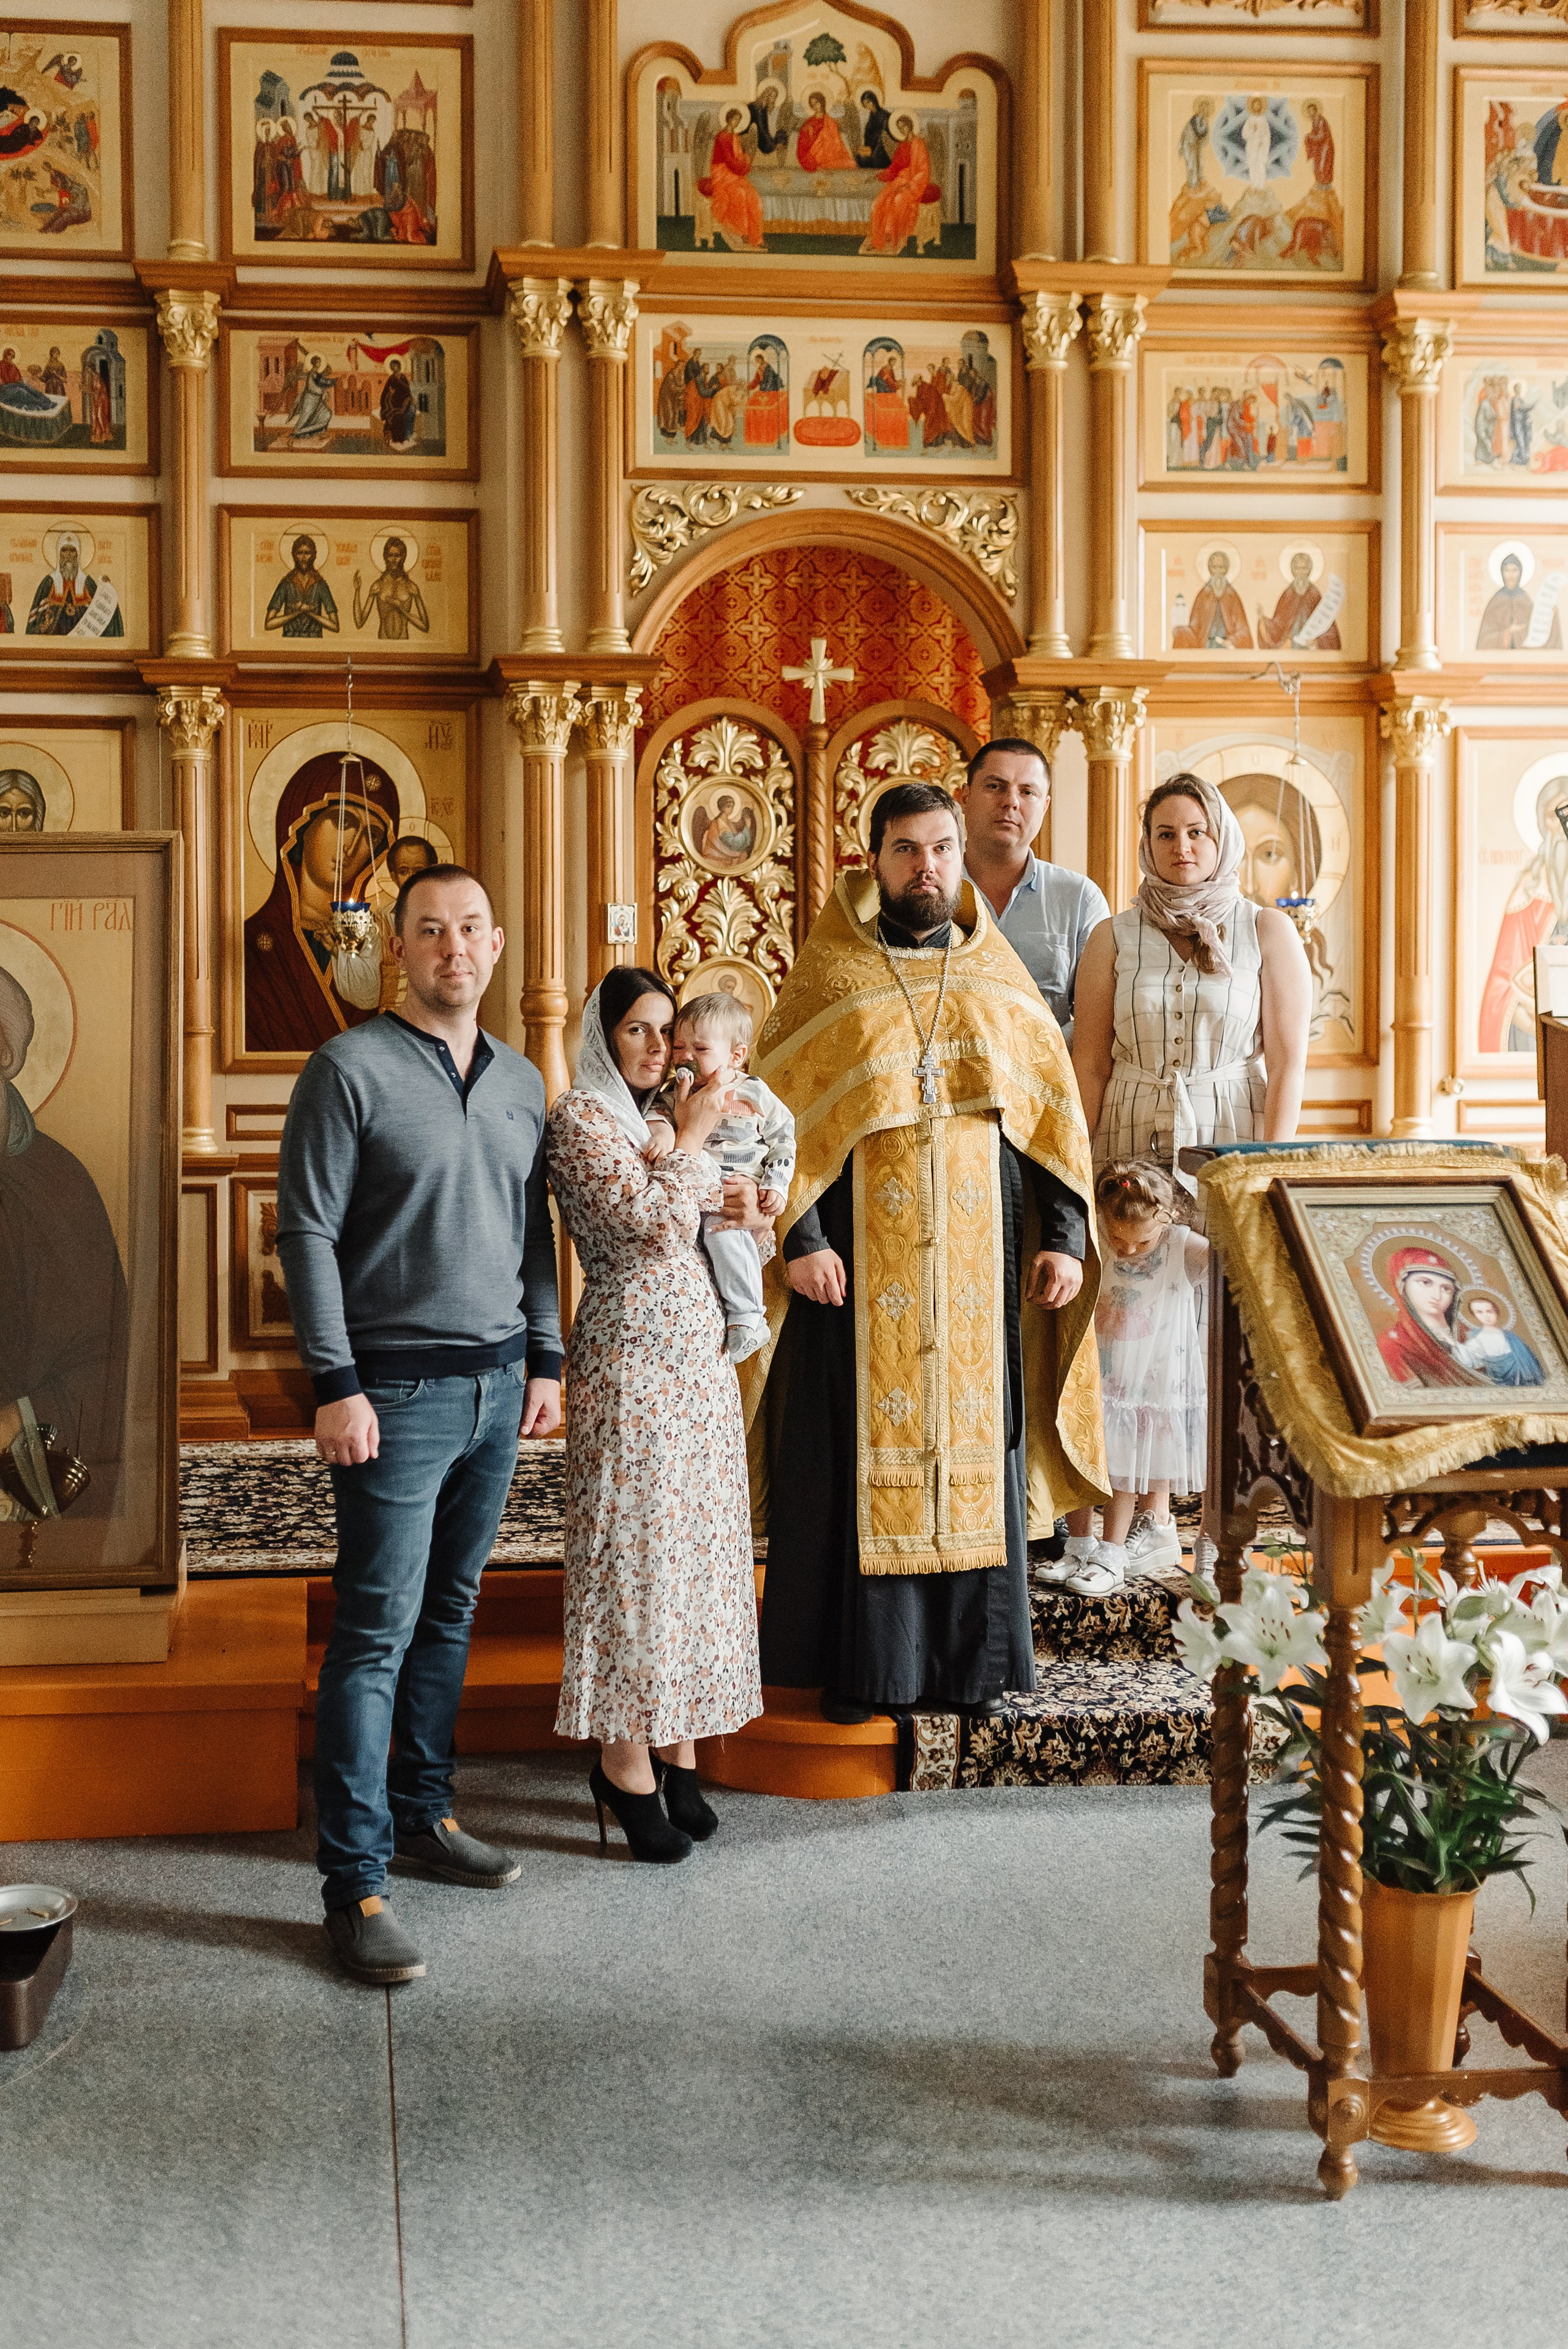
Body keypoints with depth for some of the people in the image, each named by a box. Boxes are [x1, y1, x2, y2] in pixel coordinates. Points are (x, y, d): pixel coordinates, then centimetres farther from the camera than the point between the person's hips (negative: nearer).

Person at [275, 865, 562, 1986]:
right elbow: (308, 1233, -10)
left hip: (498, 1384, 6)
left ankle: (422, 1813, 27)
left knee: (450, 1612, 14)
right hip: (400, 1388, -6)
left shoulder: (521, 1081, 12)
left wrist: (546, 1359, 13)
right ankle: (356, 1881, -2)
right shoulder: (350, 1070, -7)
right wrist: (337, 1386, -15)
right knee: (377, 1630, -6)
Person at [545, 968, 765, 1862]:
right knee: (636, 1543, -5)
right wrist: (694, 1139, -9)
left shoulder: (661, 1116, 17)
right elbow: (651, 1223, -19)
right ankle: (626, 1758, 3)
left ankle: (675, 1743, 15)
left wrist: (735, 1207, 5)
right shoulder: (582, 1117, -8)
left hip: (701, 1353, 8)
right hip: (632, 1359, -8)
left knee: (692, 1542, 8)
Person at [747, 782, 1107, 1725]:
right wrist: (799, 1238, -12)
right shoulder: (827, 980, 2)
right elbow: (780, 1116, -2)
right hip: (859, 1265, -2)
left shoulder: (1001, 984, 10)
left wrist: (1065, 1238, -1)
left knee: (975, 1448, 4)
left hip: (978, 1261, 2)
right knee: (861, 1450, 0)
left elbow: (1054, 1118, 8)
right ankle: (857, 1662, 8)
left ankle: (970, 1659, 14)